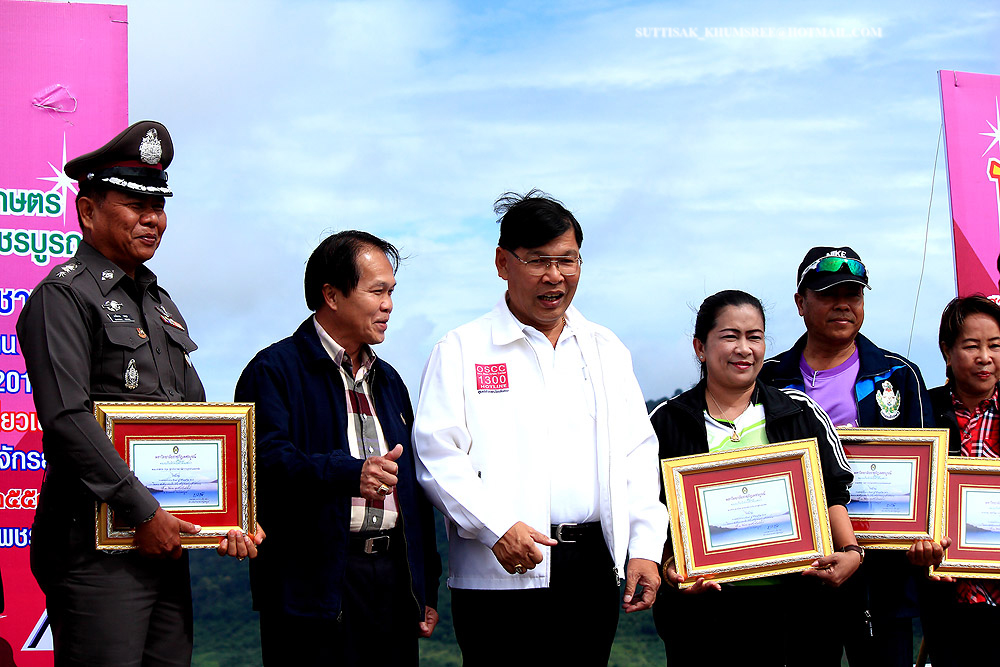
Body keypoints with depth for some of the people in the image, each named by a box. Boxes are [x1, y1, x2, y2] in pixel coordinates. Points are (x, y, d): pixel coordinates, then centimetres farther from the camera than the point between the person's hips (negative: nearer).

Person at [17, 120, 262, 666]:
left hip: (166, 539, 8)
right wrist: (142, 513, -18)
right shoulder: (63, 295, -7)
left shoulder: (160, 303, 20)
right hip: (98, 547, -8)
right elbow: (68, 421, -18)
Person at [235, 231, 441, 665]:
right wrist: (351, 473, -32)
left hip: (392, 578, 6)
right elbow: (268, 459, -18)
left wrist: (426, 589, 16)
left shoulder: (388, 381, 22)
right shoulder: (274, 371, -2)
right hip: (316, 587, -6)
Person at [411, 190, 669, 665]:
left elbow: (639, 457, 14)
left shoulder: (606, 350, 16)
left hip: (595, 567, 4)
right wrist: (496, 528, -18)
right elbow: (437, 457, -6)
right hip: (500, 573, -4)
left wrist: (644, 548, 3)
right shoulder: (462, 350, 2)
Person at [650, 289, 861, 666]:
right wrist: (669, 564, -13)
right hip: (701, 608, -1)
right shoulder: (666, 423, 6)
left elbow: (833, 494, 8)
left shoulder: (802, 414, 10)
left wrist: (851, 551, -8)